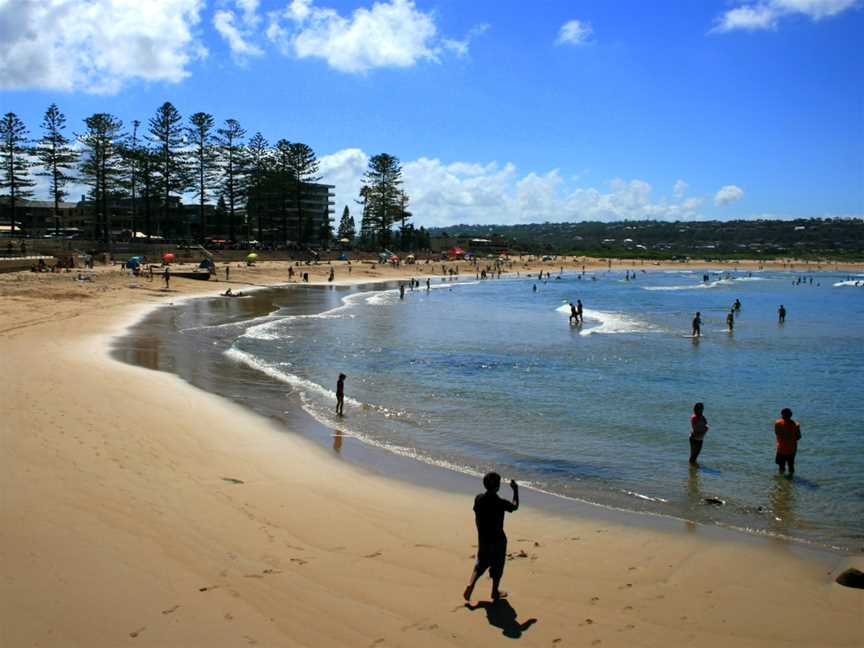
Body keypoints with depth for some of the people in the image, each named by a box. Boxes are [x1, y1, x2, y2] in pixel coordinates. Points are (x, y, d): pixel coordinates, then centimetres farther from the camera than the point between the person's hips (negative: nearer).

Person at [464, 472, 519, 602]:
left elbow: (476, 518, 3)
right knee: (497, 566, 13)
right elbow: (515, 506, -2)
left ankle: (470, 585, 0)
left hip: (482, 538, 4)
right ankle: (495, 592, 25)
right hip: (497, 539, -4)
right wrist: (515, 490, 7)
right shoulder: (500, 502, -21)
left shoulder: (478, 499, -8)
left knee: (481, 563, 19)